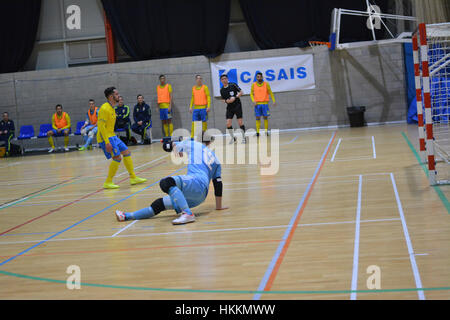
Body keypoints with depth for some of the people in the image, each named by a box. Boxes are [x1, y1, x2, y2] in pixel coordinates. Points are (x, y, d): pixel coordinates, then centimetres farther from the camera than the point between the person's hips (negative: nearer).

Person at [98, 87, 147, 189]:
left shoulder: (112, 108, 14)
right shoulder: (104, 108, -17)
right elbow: (101, 126, -23)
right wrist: (107, 142, -27)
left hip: (112, 136, 10)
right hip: (105, 138, -10)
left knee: (127, 152, 9)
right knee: (117, 157, -16)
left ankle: (133, 178, 17)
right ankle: (108, 183, -7)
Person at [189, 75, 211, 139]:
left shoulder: (205, 87, 2)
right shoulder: (193, 88, 15)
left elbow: (208, 97, -3)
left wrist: (208, 106, -13)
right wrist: (190, 107, 12)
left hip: (203, 108, -4)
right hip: (196, 108, 4)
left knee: (204, 122, -1)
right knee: (194, 123, -1)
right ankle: (192, 137, -2)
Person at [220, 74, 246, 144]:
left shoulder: (233, 85, -5)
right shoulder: (222, 90, 6)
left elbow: (241, 92, -5)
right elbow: (224, 99, 11)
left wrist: (235, 97, -19)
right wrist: (226, 101, -11)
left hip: (237, 106, -4)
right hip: (229, 107, 4)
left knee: (240, 122, -6)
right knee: (228, 123, -5)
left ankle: (243, 137, 7)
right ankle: (233, 138, 13)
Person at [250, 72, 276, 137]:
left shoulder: (266, 84, 3)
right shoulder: (253, 85, 5)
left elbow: (270, 93, 7)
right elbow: (251, 94, 10)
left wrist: (274, 101, -2)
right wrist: (253, 100, -7)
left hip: (265, 103, 0)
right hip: (257, 104, 0)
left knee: (265, 117, 0)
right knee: (257, 118, -1)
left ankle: (266, 131, 5)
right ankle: (257, 132, 1)